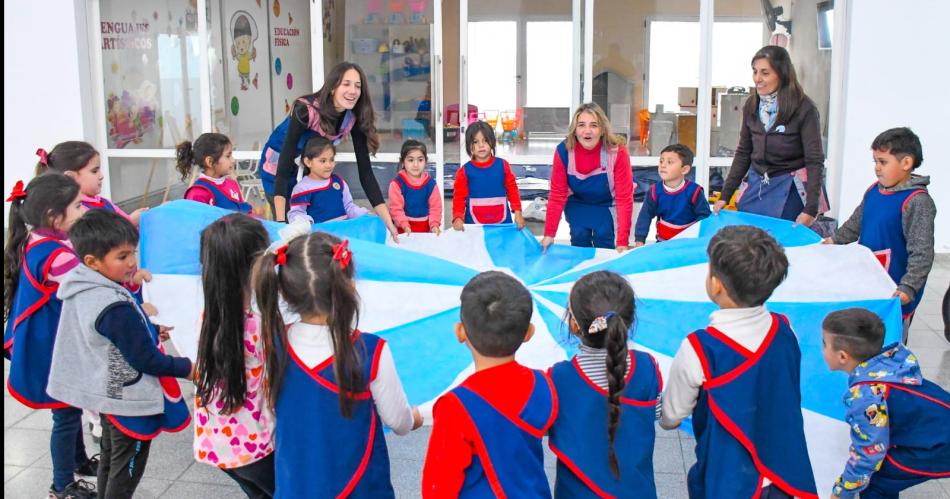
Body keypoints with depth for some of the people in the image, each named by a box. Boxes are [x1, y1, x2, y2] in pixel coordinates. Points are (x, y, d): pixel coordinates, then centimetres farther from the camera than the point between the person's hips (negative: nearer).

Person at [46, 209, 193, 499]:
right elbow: (146, 360, -25)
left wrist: (150, 332, 12)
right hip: (130, 400, -9)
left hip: (106, 393, 9)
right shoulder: (116, 308, -32)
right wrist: (186, 368, -14)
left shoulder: (82, 291, -4)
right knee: (126, 473, 8)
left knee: (110, 461, 25)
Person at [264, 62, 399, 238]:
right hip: (279, 164, -4)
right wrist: (281, 221, -42)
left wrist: (388, 222, -25)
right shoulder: (306, 110, -33)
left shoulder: (353, 117, -19)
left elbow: (365, 171, -18)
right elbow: (284, 168, -35)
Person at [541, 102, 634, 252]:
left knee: (604, 246, -9)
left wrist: (622, 242, -32)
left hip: (607, 205, -1)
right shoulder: (563, 151, -25)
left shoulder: (617, 152, -31)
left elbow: (624, 198, -29)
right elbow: (557, 195, -19)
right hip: (577, 204, 2)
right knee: (579, 241, 1)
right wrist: (549, 234, -21)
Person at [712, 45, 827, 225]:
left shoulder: (804, 109, -12)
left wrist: (810, 209, -21)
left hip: (789, 191, -5)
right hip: (755, 187, 5)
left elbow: (815, 161, -13)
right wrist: (725, 196, 7)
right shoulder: (751, 105, 4)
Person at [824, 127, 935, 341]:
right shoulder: (874, 191, 3)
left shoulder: (917, 202, -20)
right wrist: (834, 241, 26)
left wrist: (908, 288, -28)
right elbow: (856, 224, 23)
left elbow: (922, 253, -22)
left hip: (895, 293, -7)